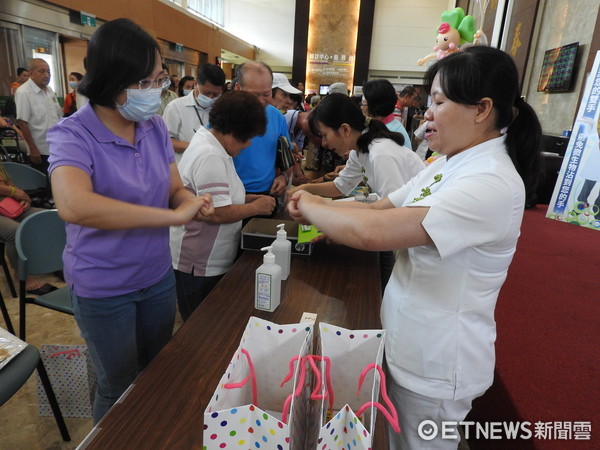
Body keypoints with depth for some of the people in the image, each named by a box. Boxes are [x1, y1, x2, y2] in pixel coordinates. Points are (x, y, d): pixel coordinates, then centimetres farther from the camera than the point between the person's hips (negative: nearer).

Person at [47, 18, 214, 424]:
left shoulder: (155, 127, -4)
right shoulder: (73, 135, -21)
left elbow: (175, 189, 0)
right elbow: (73, 206, -40)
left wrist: (192, 202, -24)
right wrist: (174, 216, -38)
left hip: (158, 275, 6)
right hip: (103, 288, -5)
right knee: (120, 387, 16)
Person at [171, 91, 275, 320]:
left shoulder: (210, 144, 9)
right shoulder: (209, 157, -24)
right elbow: (218, 213, -27)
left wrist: (251, 198, 5)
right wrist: (256, 208, -13)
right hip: (199, 266, -10)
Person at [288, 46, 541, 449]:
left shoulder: (492, 184, -27)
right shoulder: (448, 165, 3)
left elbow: (372, 232, -35)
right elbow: (381, 208, 5)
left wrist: (311, 208, -17)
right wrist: (319, 205, -9)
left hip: (434, 366, -7)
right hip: (408, 343, 8)